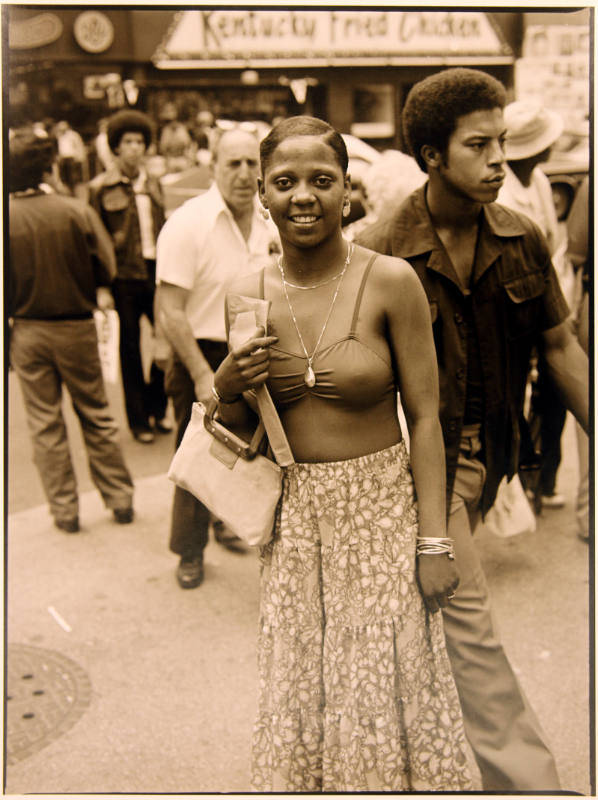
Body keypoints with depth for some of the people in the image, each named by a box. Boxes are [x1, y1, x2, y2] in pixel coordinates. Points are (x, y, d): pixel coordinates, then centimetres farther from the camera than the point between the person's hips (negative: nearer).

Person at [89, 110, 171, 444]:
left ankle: (157, 408, 23)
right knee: (130, 348, 6)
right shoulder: (101, 187, -3)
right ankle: (138, 420, 18)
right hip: (125, 276, -4)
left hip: (156, 272, 4)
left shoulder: (153, 184, 11)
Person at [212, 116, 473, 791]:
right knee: (296, 694, 15)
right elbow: (243, 431, 9)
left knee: (384, 691, 9)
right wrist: (226, 389, -13)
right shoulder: (248, 295, -1)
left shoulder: (390, 282, -12)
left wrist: (434, 542, -10)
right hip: (293, 514, 3)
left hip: (380, 508, -3)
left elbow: (423, 416, -8)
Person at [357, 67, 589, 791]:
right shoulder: (381, 254, -17)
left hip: (486, 452, 5)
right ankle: (525, 776, 13)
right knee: (467, 621, -1)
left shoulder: (522, 241, -1)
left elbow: (560, 346, 7)